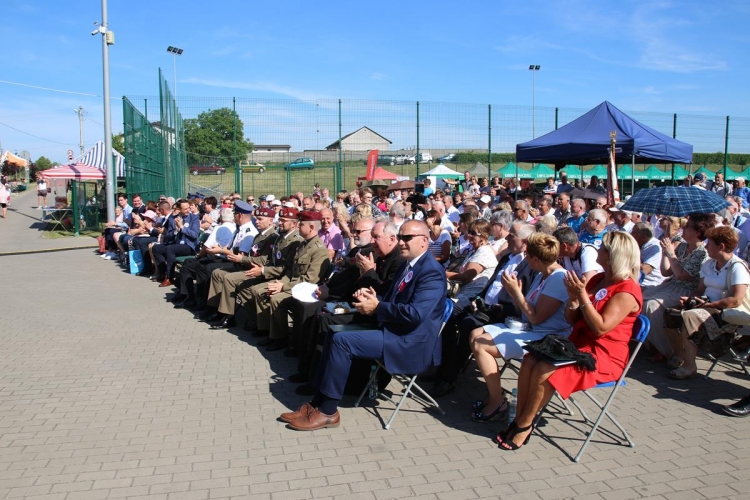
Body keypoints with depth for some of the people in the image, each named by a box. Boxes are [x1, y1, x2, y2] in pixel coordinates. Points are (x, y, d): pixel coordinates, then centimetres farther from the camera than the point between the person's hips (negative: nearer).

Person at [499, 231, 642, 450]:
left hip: (603, 356, -8)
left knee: (543, 371, -26)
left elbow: (601, 327, -23)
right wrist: (573, 296, -7)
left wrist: (583, 296, -22)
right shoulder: (598, 279, 12)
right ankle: (518, 420, -10)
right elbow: (571, 319, 12)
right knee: (529, 362, -15)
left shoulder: (627, 290, -13)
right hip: (578, 344, 8)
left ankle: (524, 425, -8)